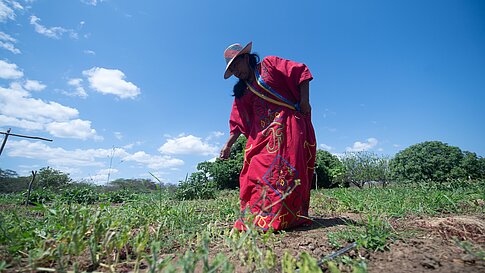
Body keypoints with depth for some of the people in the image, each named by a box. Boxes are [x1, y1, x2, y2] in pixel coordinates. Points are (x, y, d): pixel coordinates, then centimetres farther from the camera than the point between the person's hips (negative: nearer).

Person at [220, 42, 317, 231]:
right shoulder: (242, 92, 20)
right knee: (256, 171, -4)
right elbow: (238, 123, 13)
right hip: (262, 134, 5)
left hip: (287, 125, -4)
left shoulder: (270, 64, 8)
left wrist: (304, 100, -8)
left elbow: (301, 72, 2)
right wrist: (228, 144, 4)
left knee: (284, 167, -12)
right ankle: (255, 219, 5)